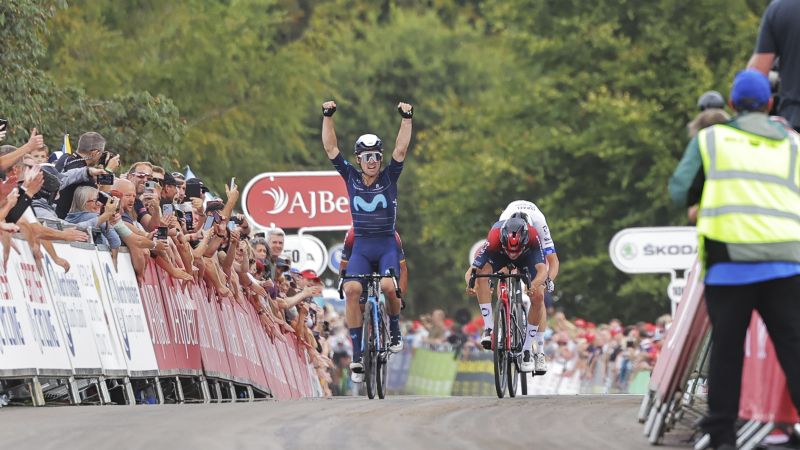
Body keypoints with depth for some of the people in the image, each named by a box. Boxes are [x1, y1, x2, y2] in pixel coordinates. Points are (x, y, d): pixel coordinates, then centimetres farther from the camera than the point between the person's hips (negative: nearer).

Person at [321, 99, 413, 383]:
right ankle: (357, 354, -18)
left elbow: (401, 150, -8)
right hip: (361, 247, 1)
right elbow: (330, 148, 0)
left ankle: (394, 329, 3)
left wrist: (406, 119, -17)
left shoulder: (389, 178, 2)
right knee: (352, 290, -23)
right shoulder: (351, 177, 5)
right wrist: (328, 117, -9)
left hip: (387, 245, -1)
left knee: (389, 287, -28)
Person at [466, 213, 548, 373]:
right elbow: (471, 271, -40)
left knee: (538, 297, -18)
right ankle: (489, 328, -25)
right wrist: (470, 284, -61)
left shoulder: (533, 236, -41)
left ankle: (527, 351, -5)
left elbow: (542, 270, -48)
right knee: (483, 271, -31)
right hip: (499, 257, 0)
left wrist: (535, 285, -68)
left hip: (527, 257, 0)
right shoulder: (494, 239, -41)